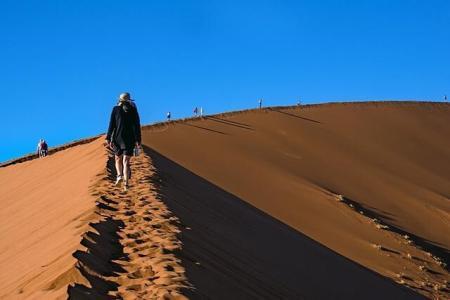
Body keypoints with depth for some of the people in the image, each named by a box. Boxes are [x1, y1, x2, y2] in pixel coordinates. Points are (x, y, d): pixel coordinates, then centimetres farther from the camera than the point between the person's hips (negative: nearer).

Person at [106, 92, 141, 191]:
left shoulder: (116, 109, 1)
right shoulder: (133, 109, 2)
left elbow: (111, 125, -3)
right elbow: (137, 125, -4)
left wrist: (108, 139, -4)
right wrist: (138, 140, -5)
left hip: (118, 137, 0)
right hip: (130, 138, 0)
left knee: (118, 159, 20)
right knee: (126, 161, 0)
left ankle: (119, 175, -4)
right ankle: (126, 183, -11)